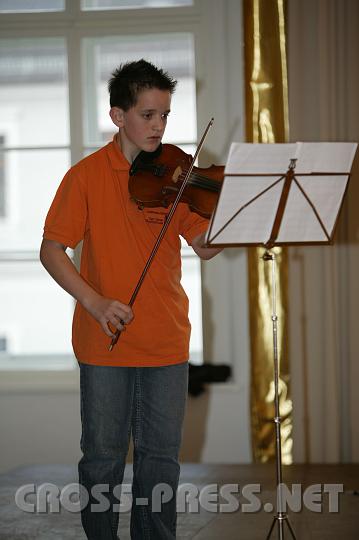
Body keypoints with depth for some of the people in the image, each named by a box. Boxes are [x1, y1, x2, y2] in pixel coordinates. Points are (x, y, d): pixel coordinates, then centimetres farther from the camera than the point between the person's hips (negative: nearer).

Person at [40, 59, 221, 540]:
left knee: (161, 457, 8)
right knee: (103, 455, 7)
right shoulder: (87, 175, -4)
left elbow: (205, 247, -2)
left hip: (166, 340, 2)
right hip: (104, 340, -2)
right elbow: (51, 250, -6)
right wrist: (95, 302, -18)